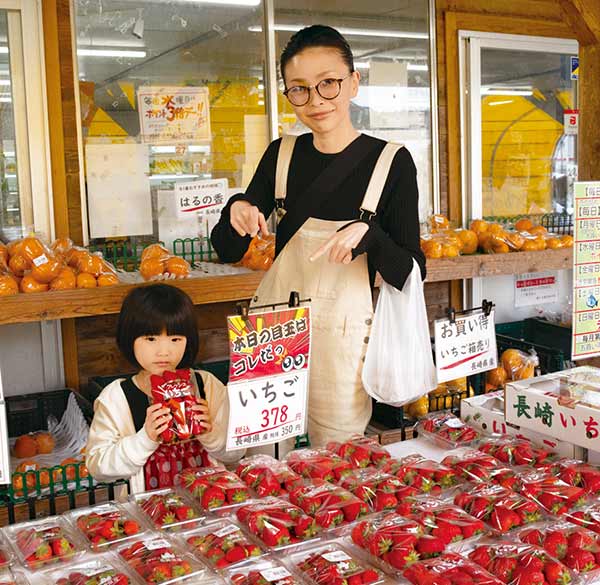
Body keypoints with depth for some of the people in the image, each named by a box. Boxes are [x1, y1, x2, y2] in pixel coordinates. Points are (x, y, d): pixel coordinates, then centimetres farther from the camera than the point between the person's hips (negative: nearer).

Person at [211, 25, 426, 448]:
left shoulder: (391, 161, -7)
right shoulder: (281, 155, 3)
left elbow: (411, 273, -8)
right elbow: (228, 252, 6)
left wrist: (366, 232, -26)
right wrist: (236, 212, -15)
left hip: (342, 334, -3)